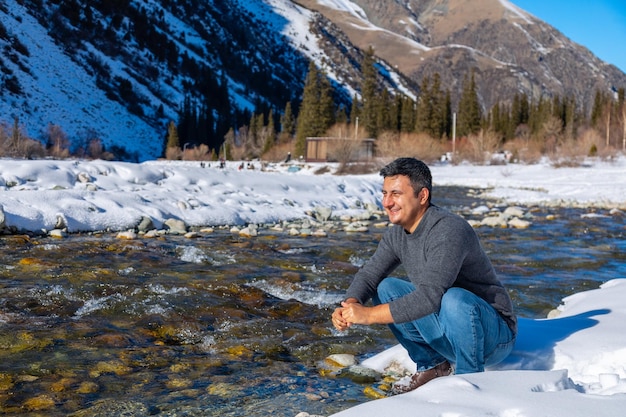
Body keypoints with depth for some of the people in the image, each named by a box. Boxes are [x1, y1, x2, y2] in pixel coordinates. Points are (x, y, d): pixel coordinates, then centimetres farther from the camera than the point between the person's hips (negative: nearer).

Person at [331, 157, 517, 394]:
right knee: (385, 288, -4)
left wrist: (368, 315, -34)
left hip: (494, 332, -8)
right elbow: (369, 275, 0)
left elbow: (429, 297, -36)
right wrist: (349, 307, -22)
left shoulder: (449, 231, -27)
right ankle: (434, 366, 7)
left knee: (454, 298, -37)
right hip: (446, 331, 8)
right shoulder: (397, 234, -1)